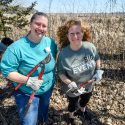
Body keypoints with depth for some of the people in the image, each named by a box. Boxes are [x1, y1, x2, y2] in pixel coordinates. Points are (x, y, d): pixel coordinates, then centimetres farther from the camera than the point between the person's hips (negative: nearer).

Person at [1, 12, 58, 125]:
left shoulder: (50, 42, -11)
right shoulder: (17, 47, -28)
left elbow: (56, 55, 11)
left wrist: (55, 74, -1)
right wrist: (28, 80, -34)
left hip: (48, 88, 5)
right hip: (27, 93, -5)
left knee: (44, 107, 33)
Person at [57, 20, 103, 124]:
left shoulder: (90, 47, -22)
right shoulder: (63, 54, -30)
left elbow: (97, 58, -1)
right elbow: (61, 72, -20)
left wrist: (98, 71, -11)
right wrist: (69, 83, -34)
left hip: (89, 85, 4)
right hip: (73, 89, -3)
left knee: (85, 100, 34)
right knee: (73, 104, 26)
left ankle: (82, 110, 71)